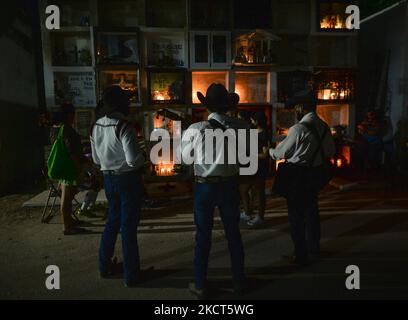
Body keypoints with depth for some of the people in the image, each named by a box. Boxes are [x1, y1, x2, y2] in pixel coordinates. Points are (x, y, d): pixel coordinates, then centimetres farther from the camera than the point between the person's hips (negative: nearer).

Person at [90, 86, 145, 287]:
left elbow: (96, 159, 10)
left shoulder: (96, 127, 3)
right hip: (128, 179, -6)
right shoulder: (124, 127, -19)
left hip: (108, 178, 7)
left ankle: (105, 266, 35)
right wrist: (142, 159, -4)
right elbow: (133, 160, -24)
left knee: (113, 221, 22)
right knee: (128, 226, 3)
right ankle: (131, 275, 16)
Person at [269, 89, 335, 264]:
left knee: (296, 215, 5)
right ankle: (313, 251, 32)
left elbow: (282, 152, -10)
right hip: (315, 174, 7)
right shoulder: (324, 127, 2)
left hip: (297, 176, -7)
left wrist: (269, 151, 10)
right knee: (311, 212, 18)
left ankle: (300, 255, 15)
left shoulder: (298, 129, -19)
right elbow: (331, 152, 11)